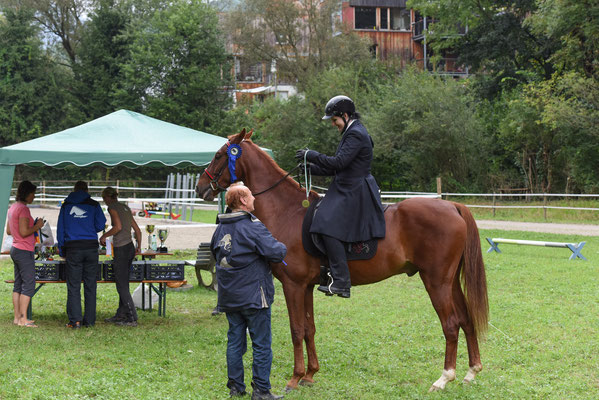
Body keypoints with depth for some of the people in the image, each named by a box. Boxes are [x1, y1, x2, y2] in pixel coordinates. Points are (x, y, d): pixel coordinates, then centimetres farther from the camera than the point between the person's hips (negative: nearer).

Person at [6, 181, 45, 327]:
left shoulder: (13, 208, 13)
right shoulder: (23, 209, -16)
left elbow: (8, 231, 19)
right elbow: (24, 232, -22)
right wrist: (37, 226, -8)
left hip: (15, 249, 10)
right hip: (24, 251, -10)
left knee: (18, 285, 11)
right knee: (29, 285, -7)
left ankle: (17, 317, 14)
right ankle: (23, 319, -8)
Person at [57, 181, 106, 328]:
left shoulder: (66, 205, 9)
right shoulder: (94, 205, 5)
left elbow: (60, 229, 8)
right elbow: (100, 225, 3)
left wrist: (61, 250, 12)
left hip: (73, 248, 0)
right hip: (91, 246, 0)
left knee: (73, 286, 0)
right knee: (90, 285, 5)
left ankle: (75, 320, -7)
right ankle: (89, 320, 5)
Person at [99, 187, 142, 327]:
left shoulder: (112, 207, -6)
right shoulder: (126, 207, 17)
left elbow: (118, 227, -20)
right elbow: (137, 230, 18)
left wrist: (104, 236, -6)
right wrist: (139, 246, 29)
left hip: (121, 249, -8)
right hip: (130, 247, 8)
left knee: (122, 285, -4)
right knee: (123, 283, 15)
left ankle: (132, 318, -6)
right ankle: (121, 314, 22)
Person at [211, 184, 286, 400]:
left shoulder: (221, 228, 8)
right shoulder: (253, 227, -16)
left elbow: (215, 252, 23)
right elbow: (276, 252, -21)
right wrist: (282, 247, 1)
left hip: (229, 297, 7)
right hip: (254, 295, -7)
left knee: (235, 341, 14)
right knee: (262, 344, 1)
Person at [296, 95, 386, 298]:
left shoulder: (356, 134, -14)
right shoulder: (352, 132, 18)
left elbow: (338, 162, -22)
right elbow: (338, 167, 19)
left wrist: (311, 155, -13)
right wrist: (311, 168, 11)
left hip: (354, 193, -11)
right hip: (348, 191, 11)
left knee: (329, 225, -21)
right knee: (320, 217, 12)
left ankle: (341, 281, -23)